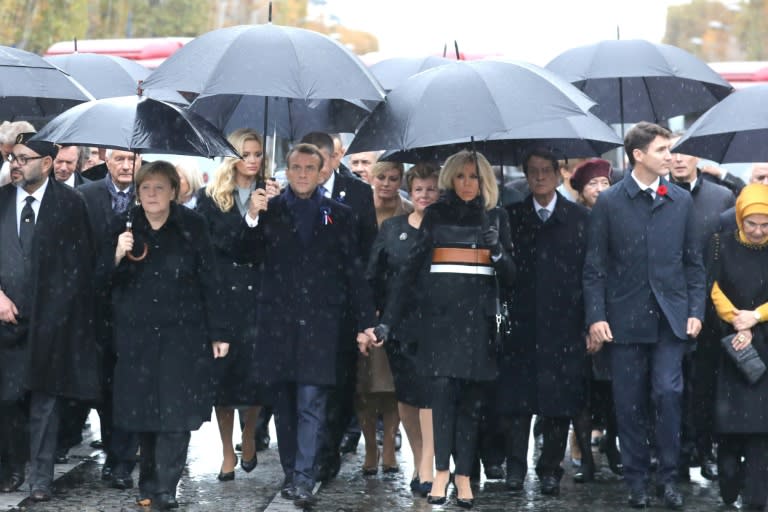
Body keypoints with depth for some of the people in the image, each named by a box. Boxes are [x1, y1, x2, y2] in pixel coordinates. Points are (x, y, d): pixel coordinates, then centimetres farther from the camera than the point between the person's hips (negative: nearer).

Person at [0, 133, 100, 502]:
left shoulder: (69, 203, -1)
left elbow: (81, 262, 1)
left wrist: (68, 310, -4)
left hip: (49, 317, -2)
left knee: (44, 398, 2)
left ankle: (41, 477, 10)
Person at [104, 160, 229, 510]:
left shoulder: (192, 227, -3)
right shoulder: (122, 226, 3)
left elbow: (209, 281, -1)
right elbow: (103, 281, 4)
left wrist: (218, 333, -3)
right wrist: (118, 255, -17)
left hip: (183, 333, -2)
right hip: (136, 335, 2)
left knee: (176, 411, -7)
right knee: (143, 409, 7)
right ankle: (149, 482, 20)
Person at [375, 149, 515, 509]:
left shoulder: (496, 217, 10)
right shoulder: (436, 214, 8)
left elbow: (508, 276, 9)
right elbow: (412, 267, 3)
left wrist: (498, 250, -13)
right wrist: (388, 319, -4)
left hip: (478, 314, 1)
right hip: (440, 311, -1)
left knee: (471, 399, 0)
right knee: (442, 390, -11)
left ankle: (463, 476, 3)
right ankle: (441, 473, -5)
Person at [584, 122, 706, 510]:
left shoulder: (681, 201, 7)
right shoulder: (609, 202, 1)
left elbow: (693, 261, 10)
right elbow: (595, 266, 0)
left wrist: (695, 311, 1)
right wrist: (596, 317, -7)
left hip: (670, 317, 1)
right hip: (625, 318, -1)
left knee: (668, 393, -8)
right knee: (629, 402, 4)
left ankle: (667, 476, 5)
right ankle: (636, 480, 15)